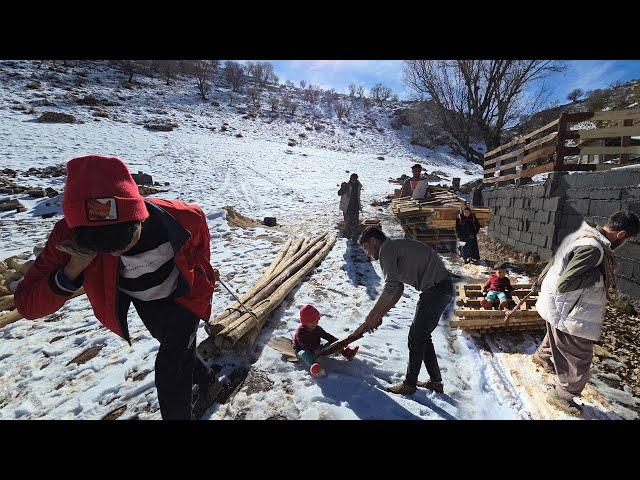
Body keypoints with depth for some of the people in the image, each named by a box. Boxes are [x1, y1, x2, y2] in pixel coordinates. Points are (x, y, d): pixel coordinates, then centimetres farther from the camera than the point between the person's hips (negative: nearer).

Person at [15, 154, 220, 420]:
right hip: (144, 305, 3)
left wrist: (203, 273, 4)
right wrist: (72, 271, -43)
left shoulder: (179, 217, -35)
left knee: (169, 374, -6)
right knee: (178, 352, 25)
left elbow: (198, 222, -8)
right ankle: (208, 382, 55)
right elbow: (28, 306, -24)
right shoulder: (70, 236, -30)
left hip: (183, 297, -3)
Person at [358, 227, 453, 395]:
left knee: (416, 337, 2)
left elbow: (391, 288, -19)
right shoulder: (396, 247, 20)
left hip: (436, 289, -10)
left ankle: (409, 384, 16)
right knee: (423, 336, 18)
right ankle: (436, 381, 29)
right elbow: (398, 289, 20)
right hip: (443, 287, 10)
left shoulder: (386, 249, -10)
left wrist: (372, 315, -10)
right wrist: (380, 315, 17)